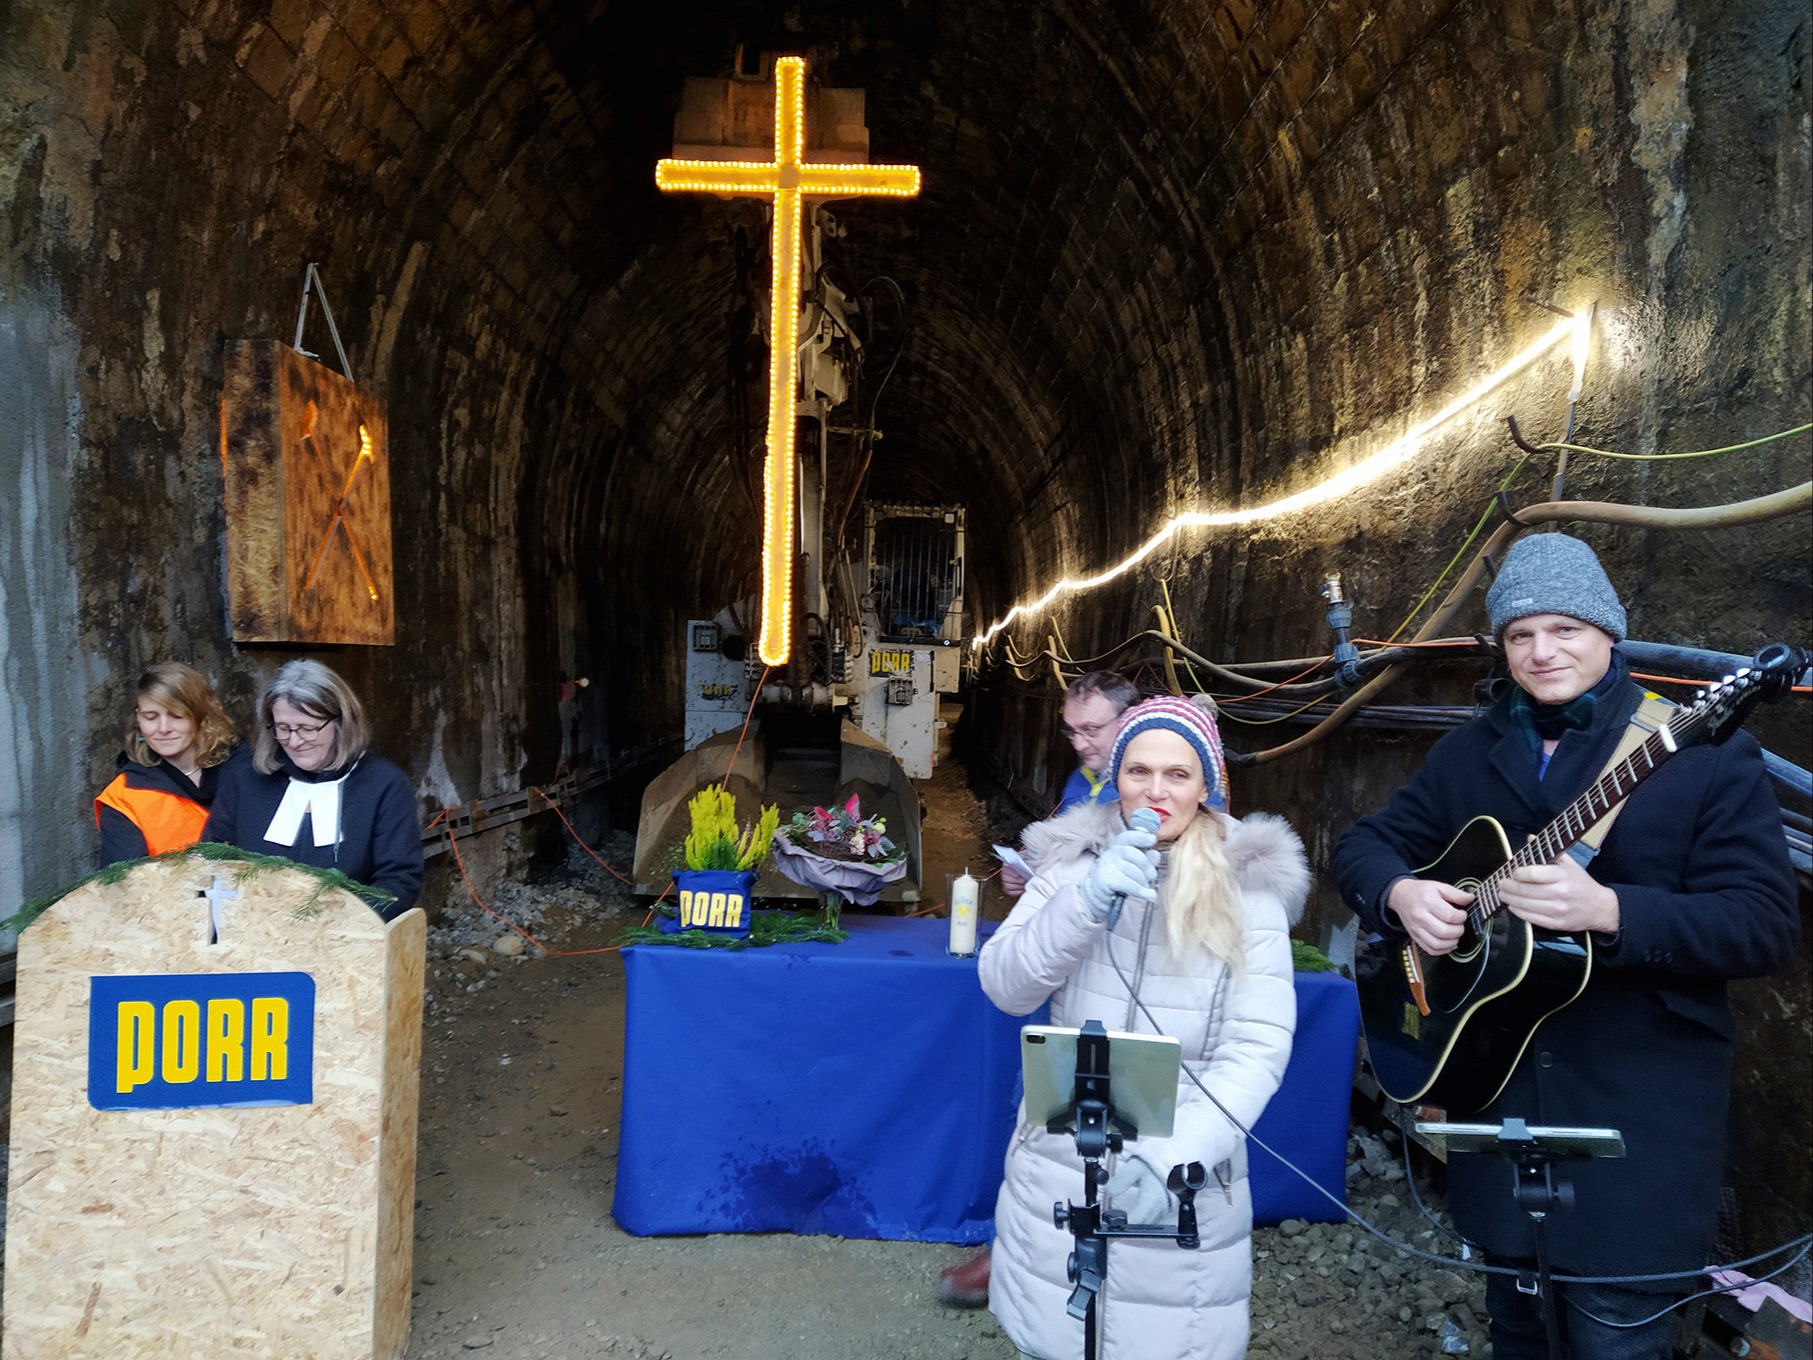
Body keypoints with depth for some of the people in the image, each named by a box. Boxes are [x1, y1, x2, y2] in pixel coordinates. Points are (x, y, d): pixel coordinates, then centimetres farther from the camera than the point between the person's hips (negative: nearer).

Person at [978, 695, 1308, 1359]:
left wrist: (1174, 1157, -23)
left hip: (1186, 1175, -1)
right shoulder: (1072, 859, -1)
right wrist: (1088, 898, -23)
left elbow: (1258, 1047, -12)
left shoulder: (1250, 885, -6)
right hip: (1059, 1169, 2)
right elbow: (1005, 988, -9)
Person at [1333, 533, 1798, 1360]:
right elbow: (1364, 844, 10)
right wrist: (1400, 893, -13)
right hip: (1495, 1083, 4)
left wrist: (1608, 910, -29)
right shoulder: (1469, 754, 6)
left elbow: (1767, 926, -13)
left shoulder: (1705, 752, -8)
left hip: (1640, 1109, -4)